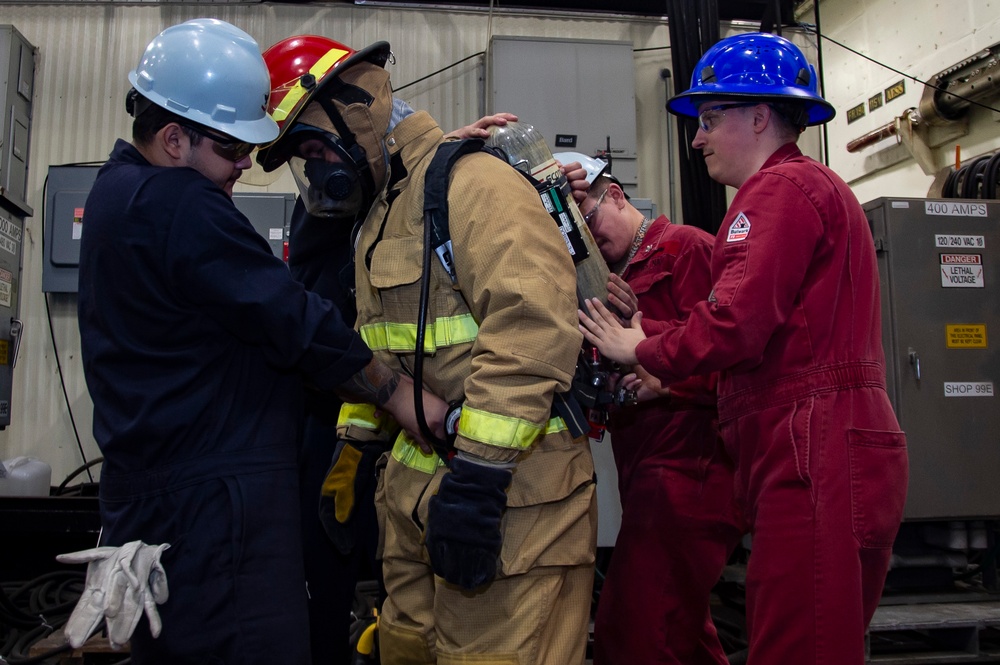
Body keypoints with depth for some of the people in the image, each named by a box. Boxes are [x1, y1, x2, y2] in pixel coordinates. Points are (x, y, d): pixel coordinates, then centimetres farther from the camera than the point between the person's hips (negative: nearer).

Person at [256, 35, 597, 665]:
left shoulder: (472, 182, -14)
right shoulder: (378, 216, 19)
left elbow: (531, 322, -27)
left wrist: (478, 473, -27)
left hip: (508, 489, -9)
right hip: (417, 482, 10)